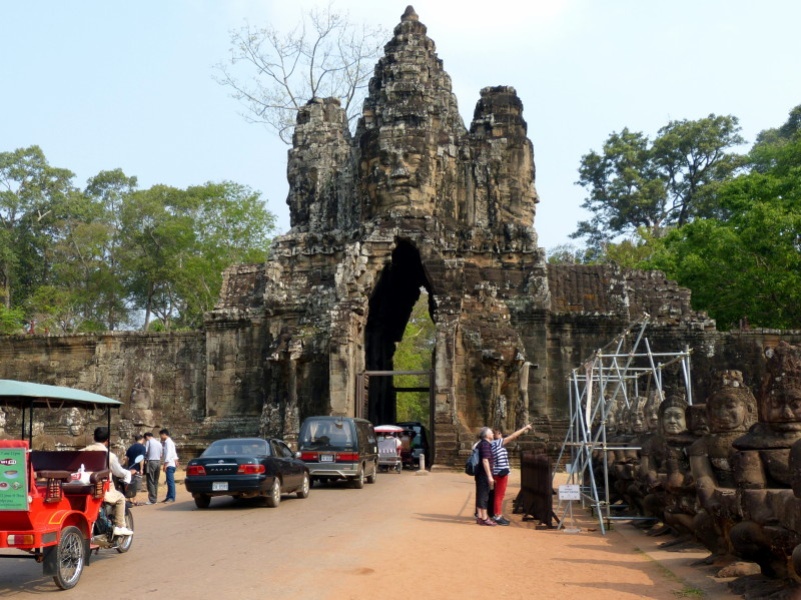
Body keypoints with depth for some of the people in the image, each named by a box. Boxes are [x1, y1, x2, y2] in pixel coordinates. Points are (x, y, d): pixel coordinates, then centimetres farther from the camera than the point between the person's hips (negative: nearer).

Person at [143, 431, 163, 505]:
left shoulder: (148, 441, -3)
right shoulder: (159, 443, 16)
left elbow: (145, 452, -6)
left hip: (151, 462, -6)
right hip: (158, 462, 6)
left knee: (151, 481, -4)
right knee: (156, 481, 11)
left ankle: (152, 499, -6)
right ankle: (155, 498, 12)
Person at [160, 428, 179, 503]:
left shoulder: (168, 442, -10)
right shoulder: (167, 442, 19)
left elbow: (168, 453, -18)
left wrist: (165, 464, -20)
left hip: (169, 464, -10)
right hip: (171, 464, 10)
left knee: (170, 481, -10)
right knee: (169, 481, 11)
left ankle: (172, 497, -10)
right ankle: (169, 497, 15)